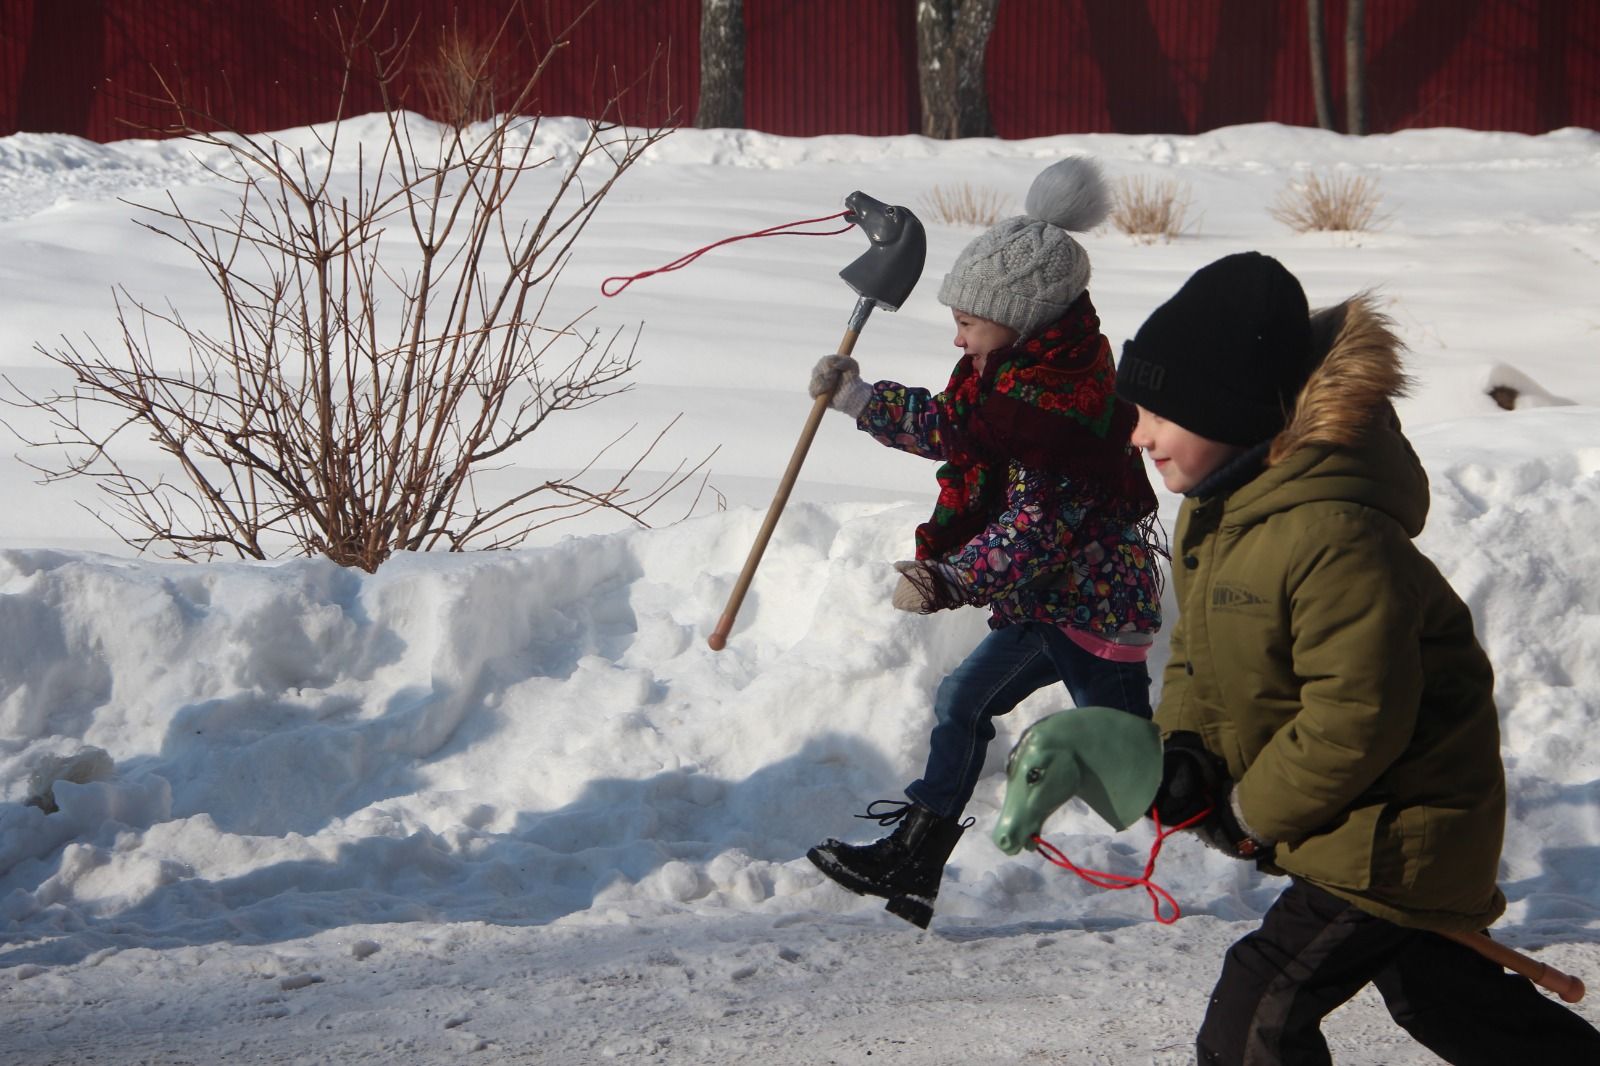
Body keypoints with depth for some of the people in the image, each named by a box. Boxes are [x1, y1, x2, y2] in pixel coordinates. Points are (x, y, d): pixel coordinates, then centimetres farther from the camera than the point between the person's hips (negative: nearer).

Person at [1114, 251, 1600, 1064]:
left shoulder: (1334, 538, -32)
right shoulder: (1212, 508, 0)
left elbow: (1355, 720, -30)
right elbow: (1200, 645, 12)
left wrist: (1255, 812, -17)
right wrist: (1184, 747, -6)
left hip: (1393, 834, -10)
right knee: (1439, 994, 25)